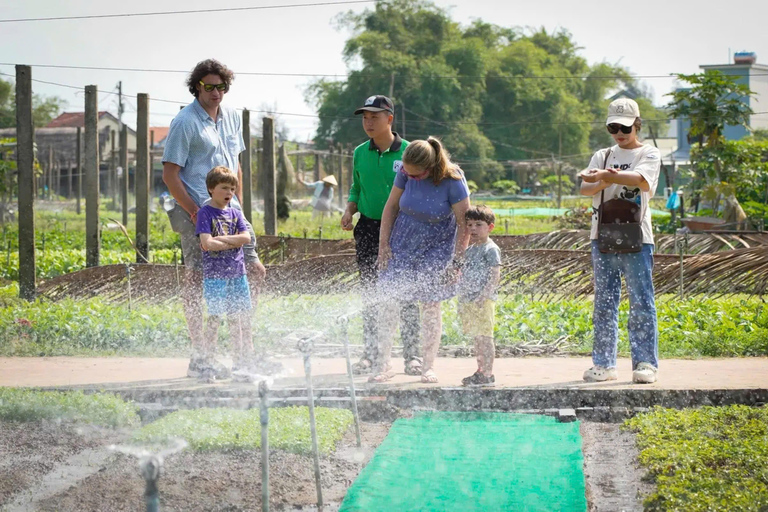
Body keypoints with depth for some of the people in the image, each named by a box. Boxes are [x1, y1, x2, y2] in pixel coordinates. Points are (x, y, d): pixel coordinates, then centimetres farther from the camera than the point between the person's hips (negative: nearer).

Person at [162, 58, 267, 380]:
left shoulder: (231, 117, 13)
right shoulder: (185, 122, -9)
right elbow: (170, 175, -11)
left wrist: (238, 207, 15)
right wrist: (195, 214, -15)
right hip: (196, 212, -7)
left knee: (254, 271, 6)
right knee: (197, 280, -6)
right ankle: (199, 357, -1)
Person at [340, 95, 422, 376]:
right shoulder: (360, 153, 6)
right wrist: (349, 211, -1)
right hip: (368, 229, 4)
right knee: (370, 294, 7)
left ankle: (412, 355, 6)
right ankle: (370, 353, 15)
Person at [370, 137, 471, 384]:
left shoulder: (453, 181, -22)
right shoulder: (405, 172, -12)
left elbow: (464, 223, -16)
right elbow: (391, 206, 0)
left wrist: (457, 262, -16)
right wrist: (383, 243, -1)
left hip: (436, 248, -3)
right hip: (402, 243, 3)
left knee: (430, 306, -1)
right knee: (388, 300, -4)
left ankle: (429, 366, 12)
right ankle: (382, 363, 4)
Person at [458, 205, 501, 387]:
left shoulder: (491, 249, -8)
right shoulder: (470, 250, 18)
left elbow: (495, 275, -15)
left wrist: (483, 295, -23)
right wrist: (462, 297, 18)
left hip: (483, 302, -9)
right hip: (468, 302, 9)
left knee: (484, 337, -8)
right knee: (476, 338, 12)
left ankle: (488, 374, -7)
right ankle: (480, 372, 18)